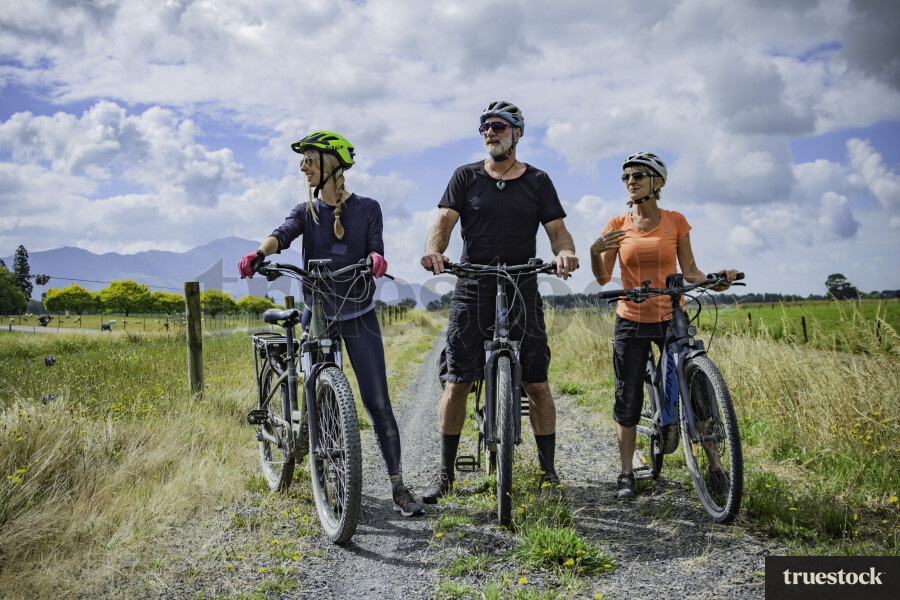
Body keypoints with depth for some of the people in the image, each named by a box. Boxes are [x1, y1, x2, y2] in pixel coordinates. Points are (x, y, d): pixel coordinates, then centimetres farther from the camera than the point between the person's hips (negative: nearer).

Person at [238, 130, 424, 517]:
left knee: (377, 402, -7)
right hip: (318, 315, 2)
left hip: (359, 317, -2)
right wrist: (258, 254, -37)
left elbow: (374, 250, -7)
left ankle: (398, 487, -1)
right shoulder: (305, 212, 4)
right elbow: (283, 234, -16)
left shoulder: (367, 208, 2)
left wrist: (376, 260, -32)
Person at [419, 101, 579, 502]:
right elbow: (445, 220, -4)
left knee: (536, 384, -1)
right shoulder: (466, 177, 8)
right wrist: (434, 250, -26)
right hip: (472, 291, 0)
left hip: (522, 292, 0)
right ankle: (445, 472, 12)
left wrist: (565, 252, -20)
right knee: (457, 383, -1)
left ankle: (548, 471, 13)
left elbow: (557, 229, 4)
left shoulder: (537, 181, 9)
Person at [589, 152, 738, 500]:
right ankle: (626, 474, 14)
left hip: (671, 319, 0)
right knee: (628, 400, 1)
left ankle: (714, 467, 13)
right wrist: (595, 252, -19)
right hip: (631, 322, 0)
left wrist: (716, 280, -14)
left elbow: (689, 272, 4)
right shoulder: (617, 225, 2)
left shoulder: (675, 221, 2)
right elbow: (603, 278, -1)